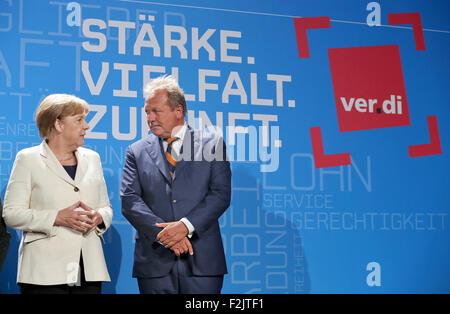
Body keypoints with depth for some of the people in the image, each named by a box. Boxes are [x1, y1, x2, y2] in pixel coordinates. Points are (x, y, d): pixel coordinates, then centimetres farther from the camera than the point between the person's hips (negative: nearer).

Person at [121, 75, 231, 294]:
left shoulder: (212, 144, 6)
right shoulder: (137, 151, 9)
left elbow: (221, 194, -2)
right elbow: (129, 201, 0)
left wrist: (186, 225, -15)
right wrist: (164, 233, -13)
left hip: (201, 260, -1)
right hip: (155, 262, 1)